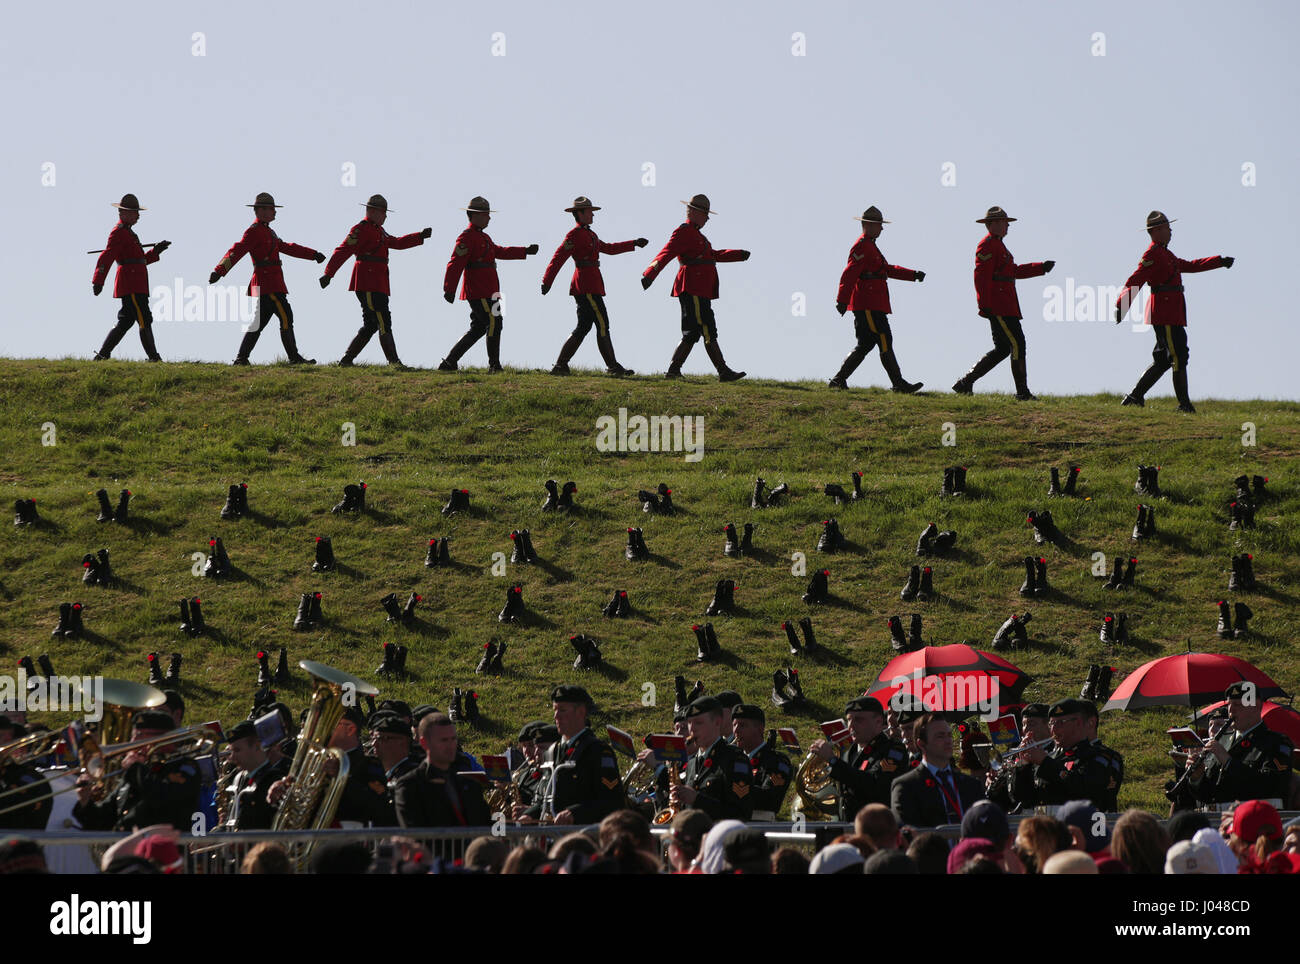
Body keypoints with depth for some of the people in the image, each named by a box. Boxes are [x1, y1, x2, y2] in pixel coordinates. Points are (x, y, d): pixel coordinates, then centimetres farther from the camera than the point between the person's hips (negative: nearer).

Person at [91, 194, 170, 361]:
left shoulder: (128, 232, 24)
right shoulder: (118, 232, -9)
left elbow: (140, 259, 29)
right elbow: (106, 257, -19)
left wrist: (156, 251, 15)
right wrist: (98, 281, -26)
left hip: (136, 285, 11)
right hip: (130, 285, -11)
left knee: (126, 321, 10)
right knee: (144, 320, -11)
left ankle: (102, 355, 12)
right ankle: (154, 358, -11)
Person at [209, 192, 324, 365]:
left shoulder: (267, 232, 22)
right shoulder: (254, 231, -9)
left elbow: (287, 247, 30)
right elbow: (237, 251, -20)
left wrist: (313, 254, 31)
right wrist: (219, 271, -31)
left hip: (273, 283, 10)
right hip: (267, 283, -10)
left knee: (259, 323, 9)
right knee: (286, 317, -9)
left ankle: (241, 359, 8)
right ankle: (294, 357, -8)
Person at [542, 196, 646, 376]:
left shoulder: (588, 234, 20)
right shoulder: (574, 235, -10)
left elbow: (608, 248, 31)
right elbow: (558, 258, -15)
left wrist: (634, 244, 31)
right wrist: (547, 282, -19)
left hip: (589, 285, 10)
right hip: (587, 286, -10)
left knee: (583, 327, 8)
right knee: (602, 324, -6)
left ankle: (561, 366, 6)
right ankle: (612, 366, -3)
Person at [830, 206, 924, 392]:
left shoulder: (870, 246, 23)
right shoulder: (862, 247, -11)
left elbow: (888, 269, 29)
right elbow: (849, 274, -20)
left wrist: (913, 274, 20)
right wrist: (843, 300, -28)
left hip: (873, 305, 11)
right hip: (868, 306, -11)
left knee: (865, 345, 11)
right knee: (885, 342, -9)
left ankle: (839, 380, 10)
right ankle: (898, 383, -7)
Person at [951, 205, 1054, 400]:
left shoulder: (997, 245, 23)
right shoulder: (987, 245, -11)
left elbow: (1014, 271, 29)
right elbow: (981, 276, -19)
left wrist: (1042, 267, 22)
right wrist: (984, 305, -25)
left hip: (1004, 307, 11)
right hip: (998, 307, -11)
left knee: (1002, 349, 11)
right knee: (1017, 344, -10)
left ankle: (965, 383, 11)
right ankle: (1022, 392, -8)